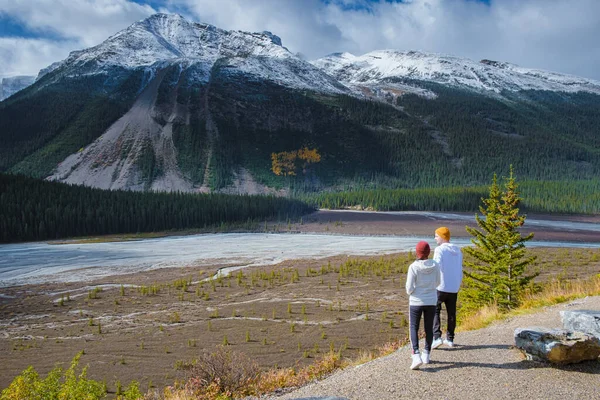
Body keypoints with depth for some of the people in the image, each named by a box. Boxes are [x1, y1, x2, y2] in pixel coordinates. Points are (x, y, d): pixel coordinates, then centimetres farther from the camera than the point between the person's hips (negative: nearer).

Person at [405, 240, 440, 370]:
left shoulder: (413, 267, -16)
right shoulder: (435, 265, -5)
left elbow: (409, 288, -14)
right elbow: (437, 282, 9)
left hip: (416, 302, -3)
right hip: (431, 301, 3)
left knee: (414, 329, 6)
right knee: (429, 328, 17)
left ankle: (416, 356, -9)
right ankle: (426, 355, 23)